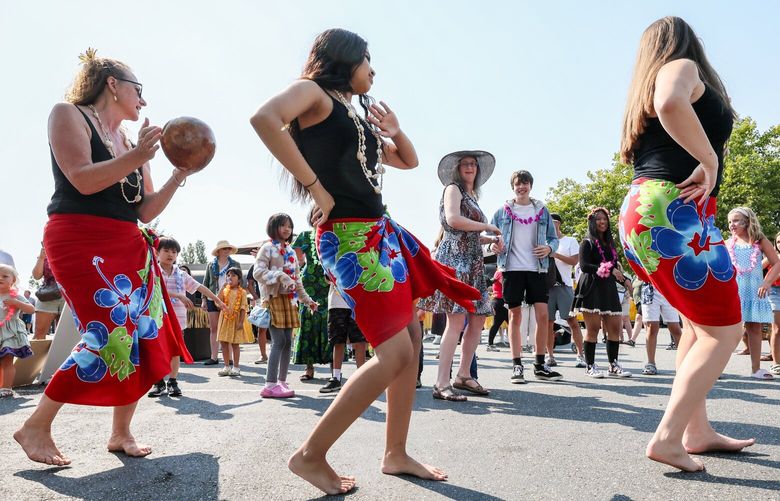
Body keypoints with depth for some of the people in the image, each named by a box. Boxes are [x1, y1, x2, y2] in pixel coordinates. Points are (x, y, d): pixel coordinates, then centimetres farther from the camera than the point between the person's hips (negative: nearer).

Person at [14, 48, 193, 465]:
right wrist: (138, 157, -18)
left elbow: (145, 211, 15)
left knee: (149, 337, -1)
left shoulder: (132, 144, 19)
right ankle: (35, 427, 0)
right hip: (80, 242, -7)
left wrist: (179, 175, 6)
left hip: (130, 248, 8)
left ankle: (121, 433, 13)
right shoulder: (68, 115, 2)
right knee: (110, 336, -18)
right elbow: (83, 180, -13)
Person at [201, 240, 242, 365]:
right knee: (213, 329, 5)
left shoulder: (235, 264, 6)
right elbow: (205, 283, 11)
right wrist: (204, 300, 5)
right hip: (213, 299, 2)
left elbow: (240, 282, 6)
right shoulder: (211, 265, 10)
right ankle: (214, 357, 10)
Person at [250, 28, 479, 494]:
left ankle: (396, 454, 21)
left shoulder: (359, 116, 21)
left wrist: (395, 130, 9)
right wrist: (316, 188, -21)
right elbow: (265, 118, -24)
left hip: (384, 233, 9)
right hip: (349, 237, -9)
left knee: (410, 342, 9)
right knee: (394, 353, -15)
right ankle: (311, 455, -3)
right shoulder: (314, 92, -2)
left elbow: (409, 161, 30)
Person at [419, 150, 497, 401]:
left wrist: (491, 239, 8)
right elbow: (453, 220, -18)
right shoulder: (453, 189, 0)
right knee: (456, 321, -15)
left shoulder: (472, 197, 24)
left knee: (478, 319, 7)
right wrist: (487, 226, -9)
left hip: (472, 262, 9)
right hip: (454, 258, -9)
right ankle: (441, 384, -14)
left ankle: (463, 376, 17)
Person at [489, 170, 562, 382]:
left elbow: (554, 238, 15)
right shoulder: (502, 212, 8)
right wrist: (493, 245, -11)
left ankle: (540, 365, 9)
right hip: (512, 268, -1)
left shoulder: (542, 210, 12)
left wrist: (549, 248, -7)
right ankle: (517, 365, 8)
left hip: (537, 268, 1)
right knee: (515, 316, 1)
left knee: (543, 315, -4)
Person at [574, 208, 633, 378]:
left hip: (609, 290, 6)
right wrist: (608, 270, -18)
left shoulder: (610, 244, 20)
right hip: (592, 289, -6)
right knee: (593, 328, -7)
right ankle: (590, 366, 1)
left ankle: (613, 365, 13)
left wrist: (625, 280, 6)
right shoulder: (587, 243, 1)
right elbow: (584, 266, -12)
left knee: (615, 328, 3)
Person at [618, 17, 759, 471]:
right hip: (672, 213, -9)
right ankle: (668, 437, -7)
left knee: (700, 322, 18)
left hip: (642, 211, 9)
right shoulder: (683, 66, 0)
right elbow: (670, 103, -24)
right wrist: (710, 160, -17)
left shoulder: (645, 92, 25)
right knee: (724, 331, -2)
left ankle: (697, 431, 21)